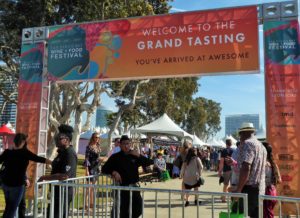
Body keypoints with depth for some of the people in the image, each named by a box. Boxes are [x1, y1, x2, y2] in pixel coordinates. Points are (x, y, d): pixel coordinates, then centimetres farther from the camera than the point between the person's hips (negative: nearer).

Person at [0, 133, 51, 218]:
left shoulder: (7, 152, 0)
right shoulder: (25, 152, -12)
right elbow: (39, 159, -11)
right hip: (17, 184, -5)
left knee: (8, 207, 20)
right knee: (12, 209, 4)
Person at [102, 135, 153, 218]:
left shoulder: (135, 156, 7)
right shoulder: (115, 157, 1)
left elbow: (150, 162, 3)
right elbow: (104, 169, 2)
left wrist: (139, 156, -11)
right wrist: (113, 172, -16)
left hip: (134, 187, 3)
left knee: (138, 209, 4)